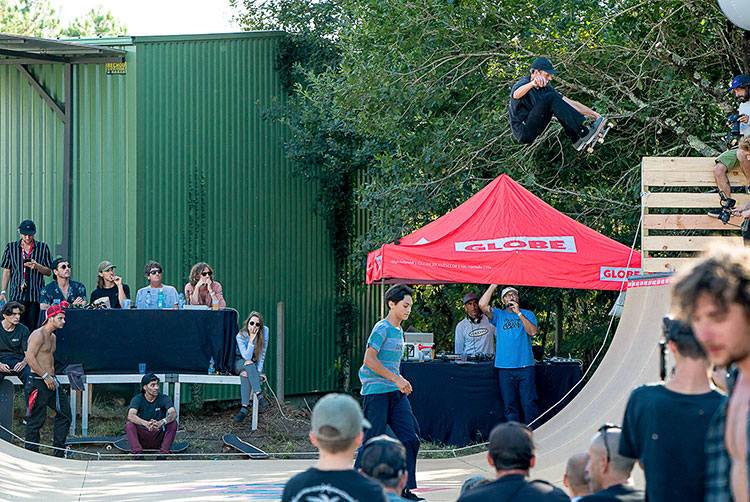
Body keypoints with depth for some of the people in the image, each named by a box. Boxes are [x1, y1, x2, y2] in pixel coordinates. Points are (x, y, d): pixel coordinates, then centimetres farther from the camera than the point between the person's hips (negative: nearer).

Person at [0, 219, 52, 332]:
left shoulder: (43, 248, 8)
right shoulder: (11, 247, 10)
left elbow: (49, 272, 9)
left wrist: (37, 266, -12)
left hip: (36, 296, 0)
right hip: (16, 294, 0)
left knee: (32, 329, -3)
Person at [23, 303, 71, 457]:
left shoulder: (53, 337, 17)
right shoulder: (38, 335, -13)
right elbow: (30, 357, -22)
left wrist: (52, 376, 17)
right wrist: (46, 376, -21)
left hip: (50, 381, 10)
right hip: (38, 382, -10)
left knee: (64, 413, 8)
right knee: (36, 420, -5)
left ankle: (58, 453, 14)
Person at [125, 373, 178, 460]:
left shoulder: (164, 398, -6)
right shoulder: (137, 399, -8)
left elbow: (173, 414, -25)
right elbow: (130, 416, -27)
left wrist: (161, 422, -47)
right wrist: (146, 423, -47)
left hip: (158, 438, 1)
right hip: (142, 438, -1)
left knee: (173, 423, -24)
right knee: (129, 424, -27)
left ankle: (162, 455, -27)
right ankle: (138, 455, -34)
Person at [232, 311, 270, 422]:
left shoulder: (265, 331, -11)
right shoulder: (241, 336, -19)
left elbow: (262, 353, -7)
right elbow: (247, 357, -26)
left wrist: (259, 370, -16)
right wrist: (251, 340, -35)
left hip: (256, 364, 1)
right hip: (239, 362, -1)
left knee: (245, 374, -34)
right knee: (249, 364, -38)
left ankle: (244, 408, -40)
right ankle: (259, 396, -43)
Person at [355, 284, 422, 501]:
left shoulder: (399, 331, 17)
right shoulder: (382, 328, -10)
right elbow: (369, 359, -20)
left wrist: (402, 383, 15)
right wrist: (397, 379, -19)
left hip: (395, 393, 8)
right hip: (376, 393, -8)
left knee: (411, 437, 0)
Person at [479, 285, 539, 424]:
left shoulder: (528, 314, 11)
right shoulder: (499, 315, 13)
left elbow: (533, 332, -7)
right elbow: (482, 304, -3)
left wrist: (519, 313, -10)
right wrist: (494, 285, -1)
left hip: (525, 366, -1)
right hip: (505, 368, 1)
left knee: (529, 404, -5)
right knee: (510, 405, 1)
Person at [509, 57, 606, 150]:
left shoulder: (545, 88, 6)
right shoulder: (522, 85, -16)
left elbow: (570, 103, 8)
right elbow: (516, 95, -43)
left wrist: (595, 115, 1)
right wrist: (533, 83, -64)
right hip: (523, 133, -8)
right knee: (550, 98, -21)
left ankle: (576, 139, -8)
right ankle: (584, 133, -27)